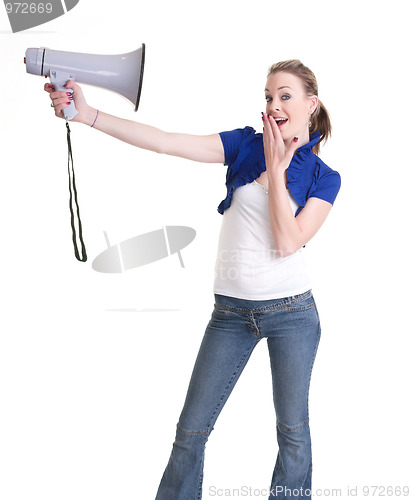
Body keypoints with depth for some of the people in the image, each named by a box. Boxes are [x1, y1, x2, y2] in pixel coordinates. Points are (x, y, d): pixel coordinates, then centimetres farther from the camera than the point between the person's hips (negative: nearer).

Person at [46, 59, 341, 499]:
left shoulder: (324, 178, -1)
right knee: (191, 429, 5)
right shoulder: (246, 145, 1)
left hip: (291, 310, -1)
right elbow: (166, 142, -11)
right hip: (231, 310, 1)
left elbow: (287, 243, -14)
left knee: (293, 429, 9)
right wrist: (89, 115, -21)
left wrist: (276, 168, -13)